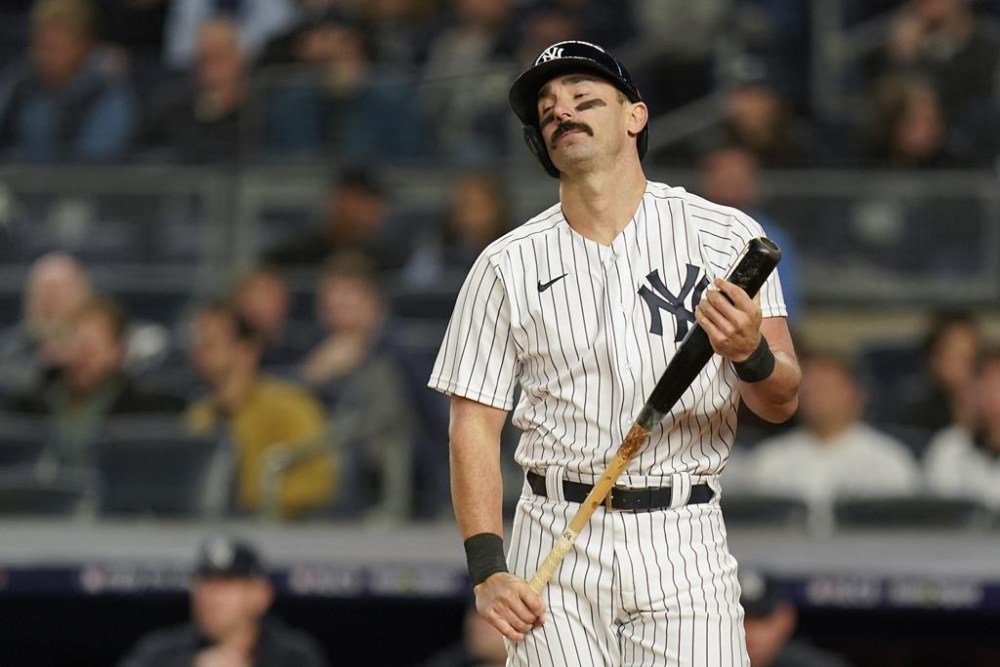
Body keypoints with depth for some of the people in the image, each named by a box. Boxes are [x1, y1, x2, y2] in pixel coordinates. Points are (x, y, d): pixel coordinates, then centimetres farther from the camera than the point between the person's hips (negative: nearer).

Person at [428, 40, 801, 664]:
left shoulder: (728, 237, 3)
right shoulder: (507, 265, 6)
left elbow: (782, 403, 0)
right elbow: (475, 425, 3)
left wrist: (751, 352, -23)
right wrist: (488, 571, -9)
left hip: (685, 543, -1)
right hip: (557, 547, 1)